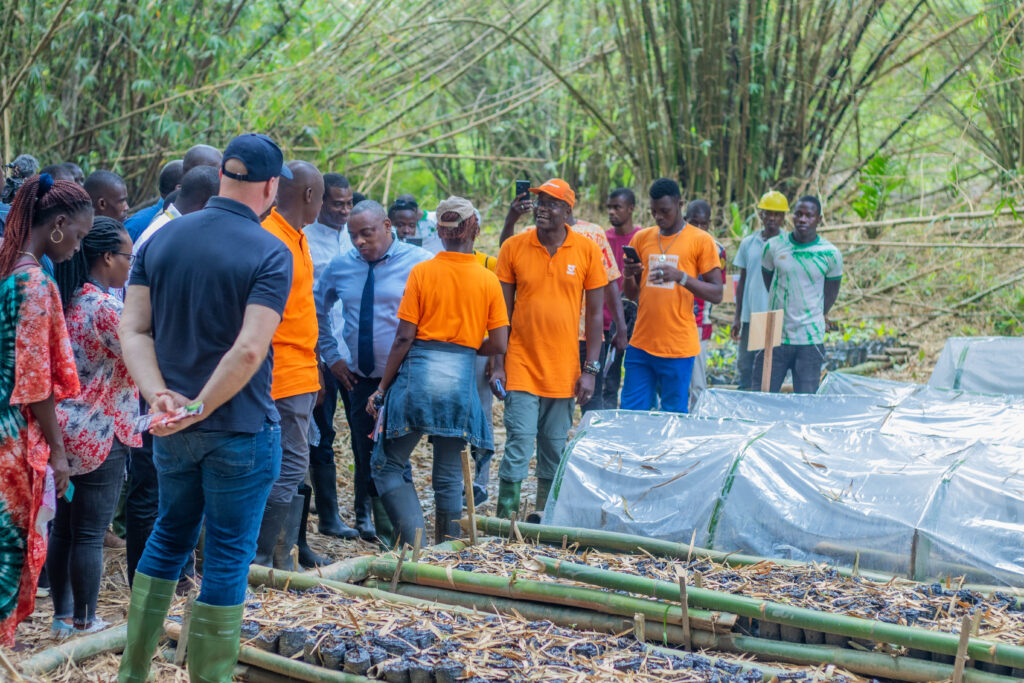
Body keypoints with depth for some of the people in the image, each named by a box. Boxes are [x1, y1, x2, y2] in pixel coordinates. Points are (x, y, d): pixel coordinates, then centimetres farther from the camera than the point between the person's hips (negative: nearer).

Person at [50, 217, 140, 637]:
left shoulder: (64, 301, 7)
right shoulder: (106, 307, -18)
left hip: (65, 428, 8)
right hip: (99, 434, -8)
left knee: (63, 528, 14)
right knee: (90, 534, 2)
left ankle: (62, 616, 22)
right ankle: (85, 622, 10)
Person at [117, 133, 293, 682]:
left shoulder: (161, 239, 2)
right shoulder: (270, 254, -14)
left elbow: (133, 330, -4)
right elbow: (249, 350, -23)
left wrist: (160, 397, -13)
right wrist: (199, 408, -17)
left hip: (171, 427, 6)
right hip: (240, 430, -5)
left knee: (170, 535, 21)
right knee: (228, 554, 6)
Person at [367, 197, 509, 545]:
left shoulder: (421, 272, -3)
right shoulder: (488, 280, 2)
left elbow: (404, 337, -5)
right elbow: (498, 345, 0)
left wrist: (382, 389, 2)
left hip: (419, 372, -2)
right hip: (461, 377, 2)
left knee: (388, 463, 9)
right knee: (449, 477, 13)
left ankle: (414, 538, -7)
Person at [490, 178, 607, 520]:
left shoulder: (587, 250, -1)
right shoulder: (513, 247, -1)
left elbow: (595, 314, 2)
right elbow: (502, 311, 2)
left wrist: (590, 369, -2)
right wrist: (498, 364, -3)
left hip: (564, 370, 1)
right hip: (521, 366, -1)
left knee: (555, 452, 9)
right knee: (518, 446, -7)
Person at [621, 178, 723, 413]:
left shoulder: (701, 241, 0)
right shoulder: (641, 238, 13)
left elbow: (716, 294, -3)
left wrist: (681, 277, -19)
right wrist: (628, 276, -6)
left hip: (678, 349, -4)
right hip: (641, 344, 4)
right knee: (631, 414, 3)